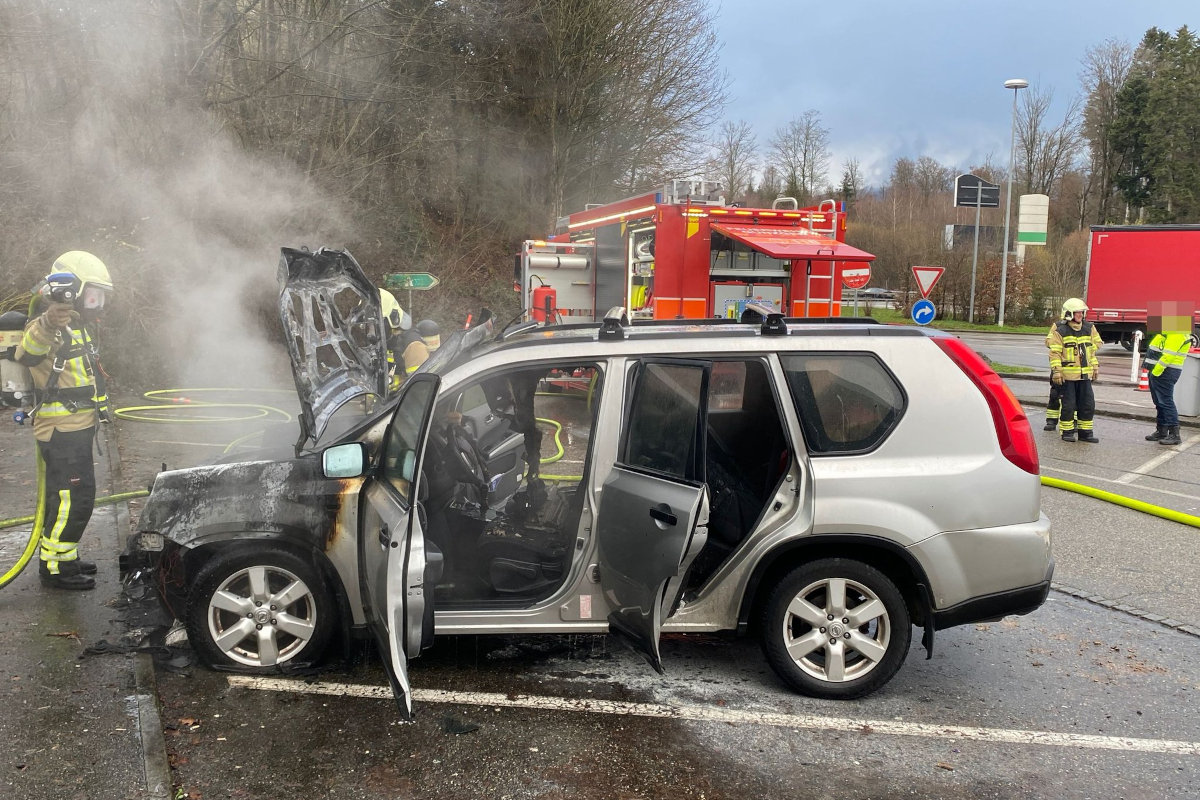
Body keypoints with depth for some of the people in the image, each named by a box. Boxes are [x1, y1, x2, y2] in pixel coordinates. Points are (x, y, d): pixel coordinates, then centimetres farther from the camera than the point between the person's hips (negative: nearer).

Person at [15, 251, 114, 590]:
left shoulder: (75, 327, 15)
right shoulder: (47, 328, -18)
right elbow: (27, 353, -44)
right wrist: (47, 324, -64)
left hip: (76, 431, 10)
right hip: (62, 434, -10)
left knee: (67, 498, 19)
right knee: (73, 500, -7)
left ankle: (63, 557, 32)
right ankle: (55, 567, 4)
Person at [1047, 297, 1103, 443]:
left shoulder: (1089, 328, 11)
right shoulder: (1059, 330, -7)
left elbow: (1093, 350, 19)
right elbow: (1055, 352, -9)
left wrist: (1095, 368, 17)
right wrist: (1056, 371, -14)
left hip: (1085, 375, 6)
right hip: (1067, 375, -6)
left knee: (1088, 404, 8)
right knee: (1068, 404, 0)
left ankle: (1085, 432, 17)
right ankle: (1067, 431, 10)